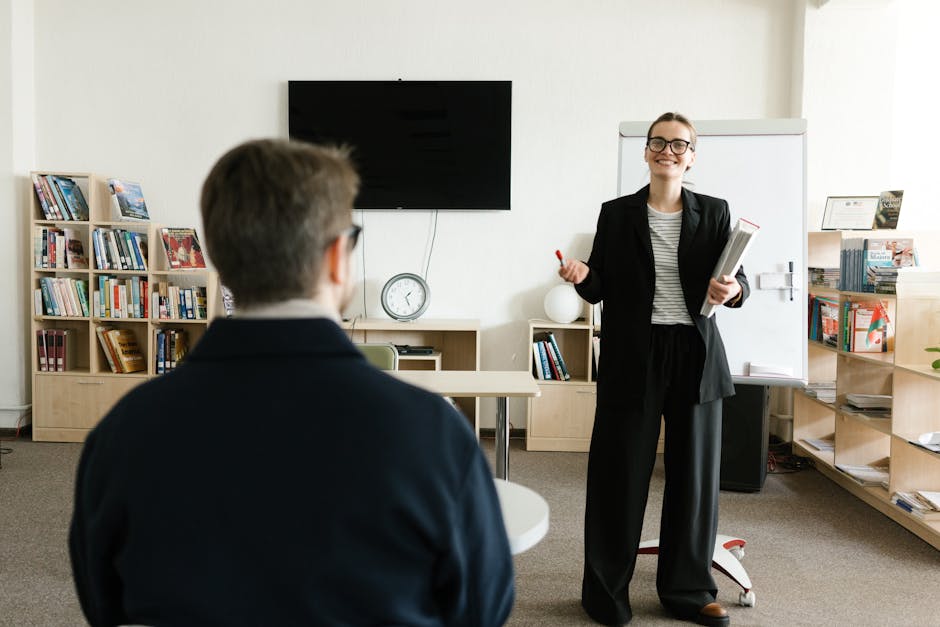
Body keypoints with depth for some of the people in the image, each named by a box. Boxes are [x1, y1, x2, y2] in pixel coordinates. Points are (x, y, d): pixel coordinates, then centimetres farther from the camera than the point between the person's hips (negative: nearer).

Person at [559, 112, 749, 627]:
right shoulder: (616, 214, 4)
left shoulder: (713, 213, 6)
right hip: (632, 356, -1)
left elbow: (737, 282, 5)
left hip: (695, 356, 2)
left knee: (694, 473, 9)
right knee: (620, 472, 3)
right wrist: (581, 276, -16)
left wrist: (733, 291, -17)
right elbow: (600, 289, 6)